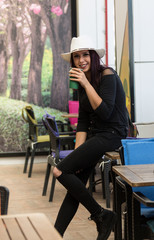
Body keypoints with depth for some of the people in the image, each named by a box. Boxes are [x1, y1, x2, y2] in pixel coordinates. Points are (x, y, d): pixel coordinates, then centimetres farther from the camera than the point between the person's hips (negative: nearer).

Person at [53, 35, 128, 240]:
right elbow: (82, 121, 11)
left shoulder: (107, 75, -12)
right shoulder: (82, 81, 12)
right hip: (94, 135, 8)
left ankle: (101, 215, -5)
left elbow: (105, 112, -21)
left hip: (112, 135, -8)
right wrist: (78, 152, 1)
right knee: (76, 185, 2)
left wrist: (87, 84, -22)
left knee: (60, 171, -16)